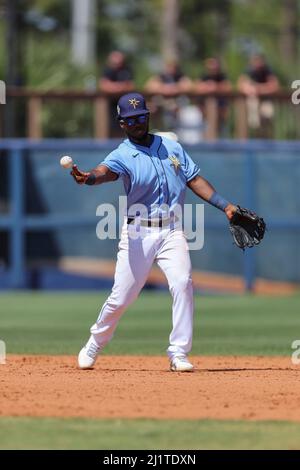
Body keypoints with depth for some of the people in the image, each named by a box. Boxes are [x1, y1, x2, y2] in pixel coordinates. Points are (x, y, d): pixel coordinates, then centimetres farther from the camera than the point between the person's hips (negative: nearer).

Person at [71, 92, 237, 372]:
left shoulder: (172, 147, 9)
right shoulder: (122, 155, -7)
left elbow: (194, 180, 14)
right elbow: (105, 171, -29)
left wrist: (225, 205, 6)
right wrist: (88, 178, -53)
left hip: (171, 231, 2)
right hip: (138, 233, -2)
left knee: (182, 283, -18)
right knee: (121, 297, -1)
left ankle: (179, 354, -12)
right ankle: (93, 346, 24)